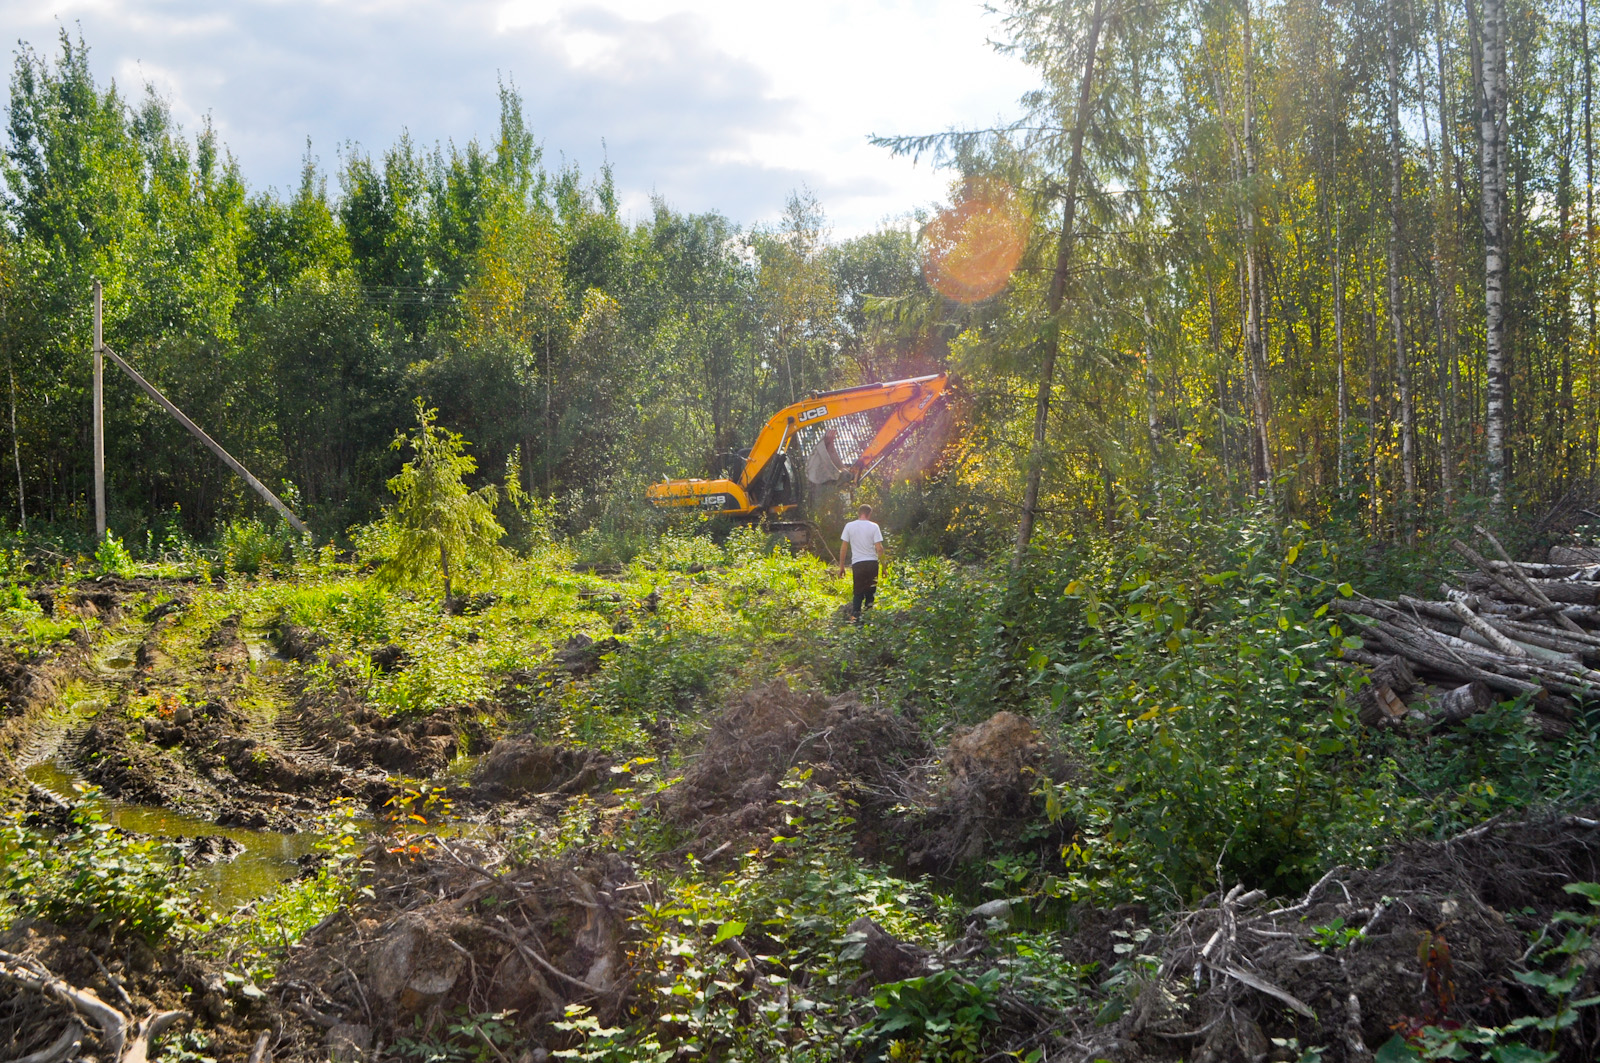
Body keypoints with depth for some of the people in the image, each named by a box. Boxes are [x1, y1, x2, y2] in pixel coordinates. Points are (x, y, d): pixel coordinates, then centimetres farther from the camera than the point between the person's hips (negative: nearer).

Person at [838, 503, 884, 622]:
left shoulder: (849, 526, 4)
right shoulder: (874, 527, 0)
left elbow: (843, 547, 4)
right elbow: (879, 548, -4)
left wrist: (841, 566, 11)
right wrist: (883, 566, 3)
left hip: (857, 563, 1)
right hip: (872, 562, -1)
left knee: (858, 592, 8)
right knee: (871, 592, 11)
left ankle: (855, 615, -7)